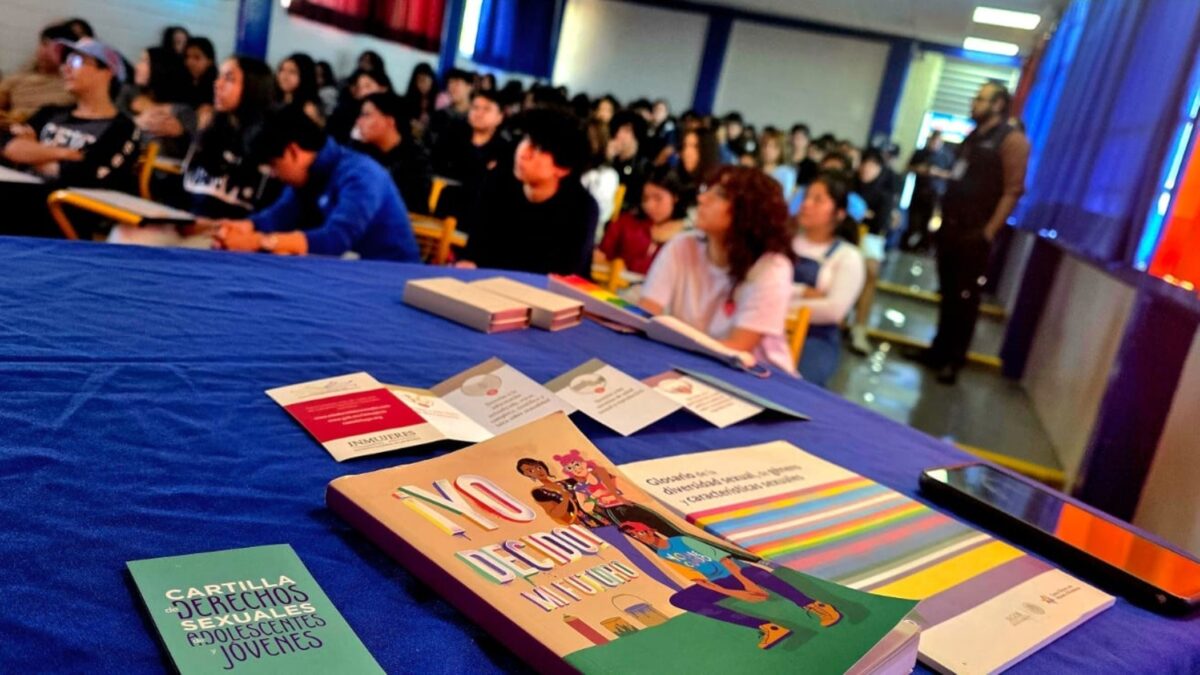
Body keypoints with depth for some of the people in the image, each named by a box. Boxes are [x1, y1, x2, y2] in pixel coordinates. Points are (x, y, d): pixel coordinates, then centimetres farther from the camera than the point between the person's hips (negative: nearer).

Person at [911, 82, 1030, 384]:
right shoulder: (973, 137, 18)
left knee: (965, 298, -1)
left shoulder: (1012, 140, -9)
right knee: (948, 294, 14)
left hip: (975, 234, -8)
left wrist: (989, 232, -19)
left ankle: (954, 360, 7)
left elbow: (1013, 190, -15)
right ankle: (940, 350, 25)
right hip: (950, 228, 8)